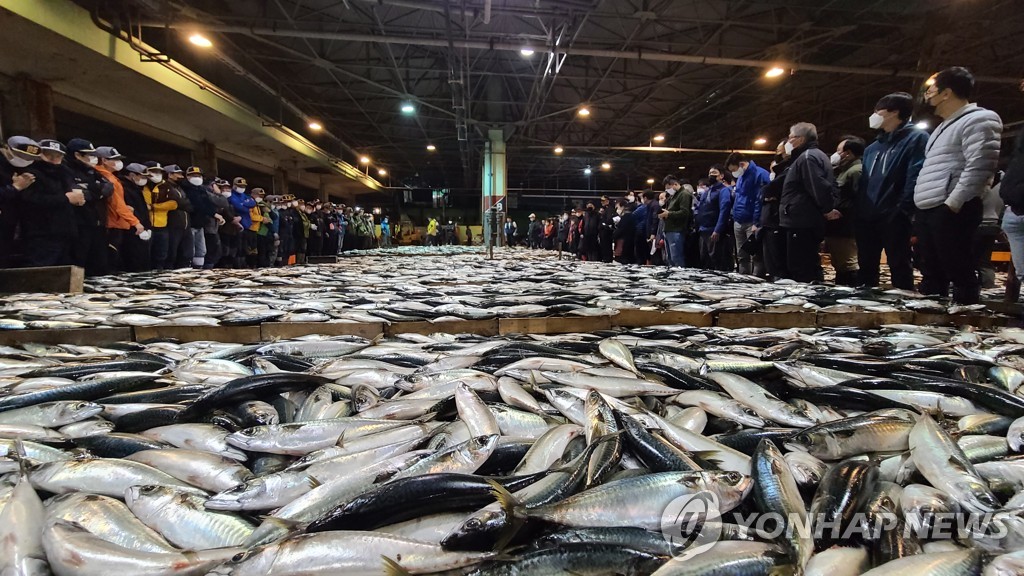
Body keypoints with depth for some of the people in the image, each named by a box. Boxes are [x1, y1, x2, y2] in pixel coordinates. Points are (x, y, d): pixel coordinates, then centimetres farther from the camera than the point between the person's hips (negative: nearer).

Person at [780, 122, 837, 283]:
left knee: (800, 272, -8)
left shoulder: (807, 157, -11)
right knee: (810, 269, 13)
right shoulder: (816, 155, 22)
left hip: (801, 223, -11)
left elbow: (819, 187, -20)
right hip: (806, 222, 11)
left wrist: (828, 209, -11)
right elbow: (823, 187, 19)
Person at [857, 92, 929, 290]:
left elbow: (915, 177, -12)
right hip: (867, 218, 7)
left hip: (894, 218, -7)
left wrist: (903, 212, -21)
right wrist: (858, 212, 11)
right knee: (866, 269, 11)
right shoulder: (873, 147, 23)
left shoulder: (916, 138, -1)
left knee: (900, 268, -2)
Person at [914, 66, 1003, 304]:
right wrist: (921, 204, 17)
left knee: (959, 273, -7)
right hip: (928, 209, 9)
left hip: (950, 210, -9)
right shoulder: (945, 126, 25)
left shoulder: (978, 119, -4)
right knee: (931, 274, 11)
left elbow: (979, 166, -15)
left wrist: (953, 203, -19)